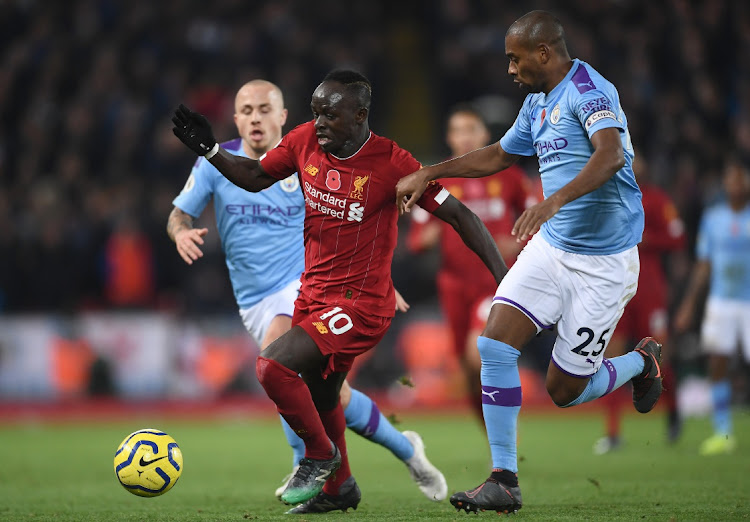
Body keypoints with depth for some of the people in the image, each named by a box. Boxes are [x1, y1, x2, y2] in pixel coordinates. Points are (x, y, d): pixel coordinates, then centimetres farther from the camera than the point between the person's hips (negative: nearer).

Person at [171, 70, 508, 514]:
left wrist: (504, 277, -17)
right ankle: (338, 486, 45)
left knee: (273, 367, -21)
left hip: (362, 303, -7)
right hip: (314, 294, 7)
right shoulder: (304, 141, -3)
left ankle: (321, 455, 3)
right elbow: (255, 177, 14)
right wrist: (209, 150, -2)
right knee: (318, 396, 22)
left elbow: (458, 214, -13)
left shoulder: (391, 163, -19)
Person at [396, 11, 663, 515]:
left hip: (605, 263, -8)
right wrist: (428, 173, 24)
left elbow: (611, 155, -36)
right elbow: (499, 155, 28)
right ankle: (504, 481, -6)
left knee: (565, 390, -1)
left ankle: (642, 361, 30)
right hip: (551, 247, 8)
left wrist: (555, 201, -49)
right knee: (495, 344, -12)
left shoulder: (588, 90, -18)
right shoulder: (538, 102, 11)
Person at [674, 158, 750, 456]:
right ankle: (722, 433, 3)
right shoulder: (712, 218, 7)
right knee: (717, 363, -4)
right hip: (721, 302, 3)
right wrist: (689, 305, 11)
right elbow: (703, 265, 13)